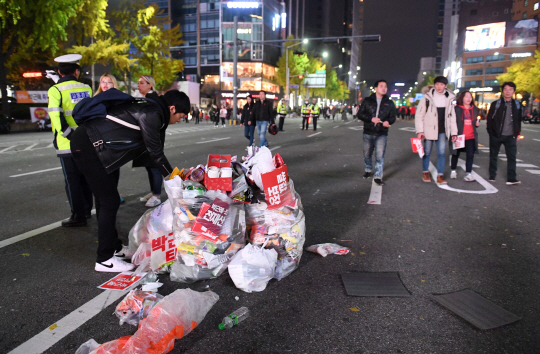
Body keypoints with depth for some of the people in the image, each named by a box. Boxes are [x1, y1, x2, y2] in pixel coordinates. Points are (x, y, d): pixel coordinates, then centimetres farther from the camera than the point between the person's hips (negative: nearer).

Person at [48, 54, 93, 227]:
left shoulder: (55, 90, -7)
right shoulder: (86, 89, 7)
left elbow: (56, 116, -17)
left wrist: (69, 135, -15)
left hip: (67, 145, -5)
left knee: (72, 180, 2)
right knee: (85, 177, 18)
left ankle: (78, 216, 7)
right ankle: (86, 210, 29)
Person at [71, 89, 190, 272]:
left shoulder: (149, 108, 13)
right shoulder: (152, 114, -17)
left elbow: (154, 149, 15)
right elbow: (155, 153, -13)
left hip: (89, 144, 10)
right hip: (88, 147, -10)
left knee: (110, 200, 16)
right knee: (109, 202, -5)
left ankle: (114, 248, 30)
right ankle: (105, 260, 7)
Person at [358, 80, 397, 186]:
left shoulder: (389, 103, 8)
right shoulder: (367, 101, 4)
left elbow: (393, 117, 10)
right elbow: (360, 114, 0)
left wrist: (388, 121, -14)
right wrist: (371, 119, -15)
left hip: (382, 134, -1)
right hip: (368, 133, 1)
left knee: (380, 155, -9)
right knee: (367, 154, 14)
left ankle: (377, 176, -3)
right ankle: (368, 171, 37)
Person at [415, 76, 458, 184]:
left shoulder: (449, 99, 8)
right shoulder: (427, 98, -4)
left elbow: (452, 116, 13)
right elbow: (419, 115, -5)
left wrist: (454, 132, 9)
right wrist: (420, 130, -12)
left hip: (442, 131, 3)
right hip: (429, 130, -3)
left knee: (441, 152, -1)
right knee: (427, 152, 7)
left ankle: (440, 175, 3)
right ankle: (425, 172, 24)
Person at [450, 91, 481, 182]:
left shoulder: (475, 109, 11)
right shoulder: (456, 109, -3)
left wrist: (477, 123, 2)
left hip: (471, 137, 3)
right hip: (458, 136, -3)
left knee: (470, 155, -6)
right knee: (456, 154, 11)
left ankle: (468, 174, -2)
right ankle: (453, 170, 30)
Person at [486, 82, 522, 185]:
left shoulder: (517, 105, 8)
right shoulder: (496, 104, -1)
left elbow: (518, 121, 15)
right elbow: (489, 119, 0)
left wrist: (517, 133, 9)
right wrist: (491, 132, -5)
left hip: (510, 136, 2)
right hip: (496, 136, -2)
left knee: (512, 156, -3)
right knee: (493, 156, 8)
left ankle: (511, 178, -2)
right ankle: (492, 176, 20)